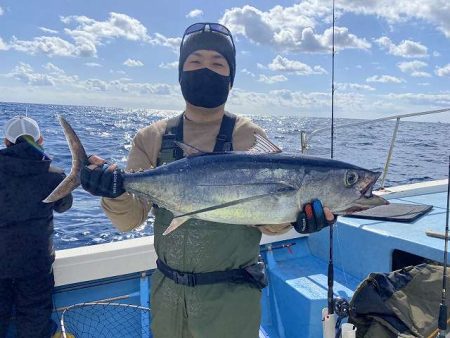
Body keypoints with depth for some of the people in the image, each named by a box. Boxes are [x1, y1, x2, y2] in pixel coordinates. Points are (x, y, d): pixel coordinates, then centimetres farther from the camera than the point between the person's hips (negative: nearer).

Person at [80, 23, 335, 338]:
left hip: (232, 297, -2)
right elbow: (130, 220, -6)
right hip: (166, 290, 3)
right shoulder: (152, 138, -2)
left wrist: (296, 217, -29)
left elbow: (266, 217, -9)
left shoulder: (252, 139, -8)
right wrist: (115, 193, -26)